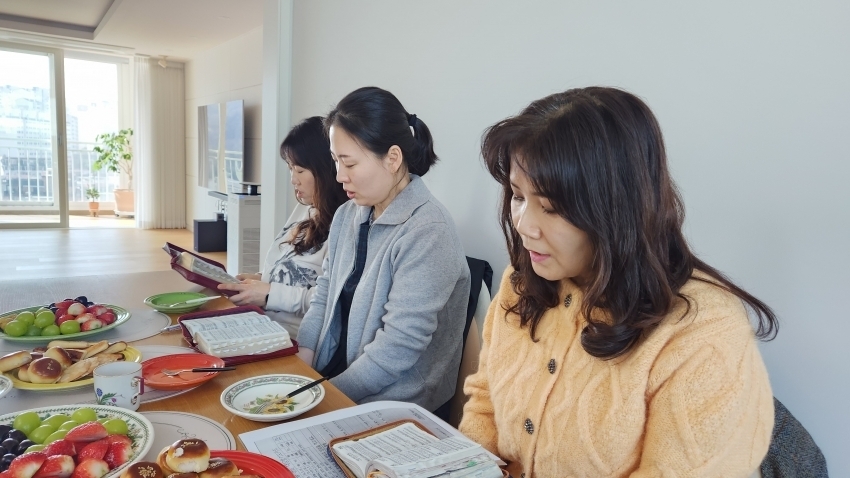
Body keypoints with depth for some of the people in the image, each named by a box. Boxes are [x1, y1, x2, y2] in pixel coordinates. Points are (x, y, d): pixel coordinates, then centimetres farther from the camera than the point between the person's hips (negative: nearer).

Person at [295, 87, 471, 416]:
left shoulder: (427, 233, -20)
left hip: (392, 411, -6)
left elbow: (396, 349, -22)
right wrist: (298, 368, -3)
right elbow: (324, 297, 9)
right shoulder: (347, 216, 4)